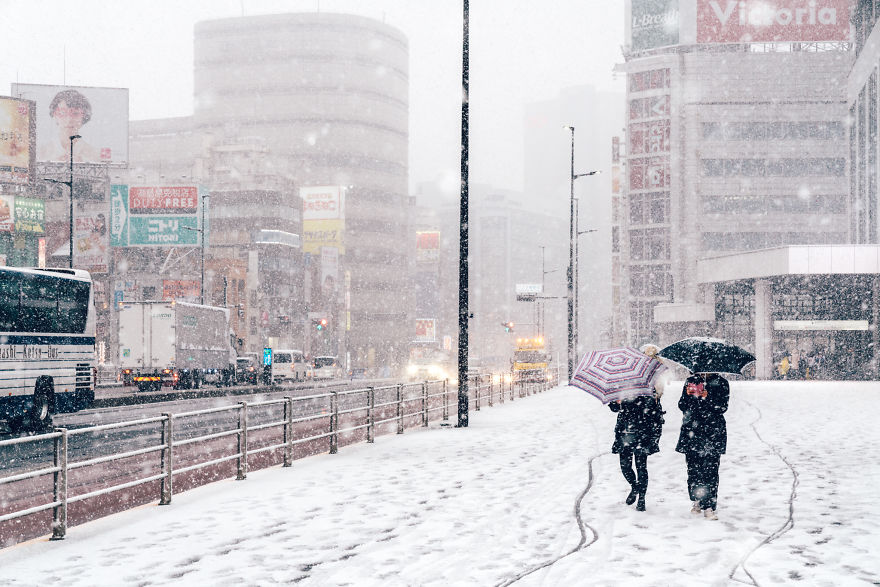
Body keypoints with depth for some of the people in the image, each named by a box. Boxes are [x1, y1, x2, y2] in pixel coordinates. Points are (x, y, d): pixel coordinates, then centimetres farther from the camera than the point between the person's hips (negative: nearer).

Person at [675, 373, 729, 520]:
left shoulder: (721, 383, 5)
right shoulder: (691, 381, 12)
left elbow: (722, 407, -5)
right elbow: (682, 405, 6)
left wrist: (705, 398, -17)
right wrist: (690, 395, -13)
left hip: (713, 433, -2)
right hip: (692, 432, 2)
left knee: (710, 468, -9)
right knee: (693, 468, 5)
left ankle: (709, 506, -7)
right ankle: (697, 501, 23)